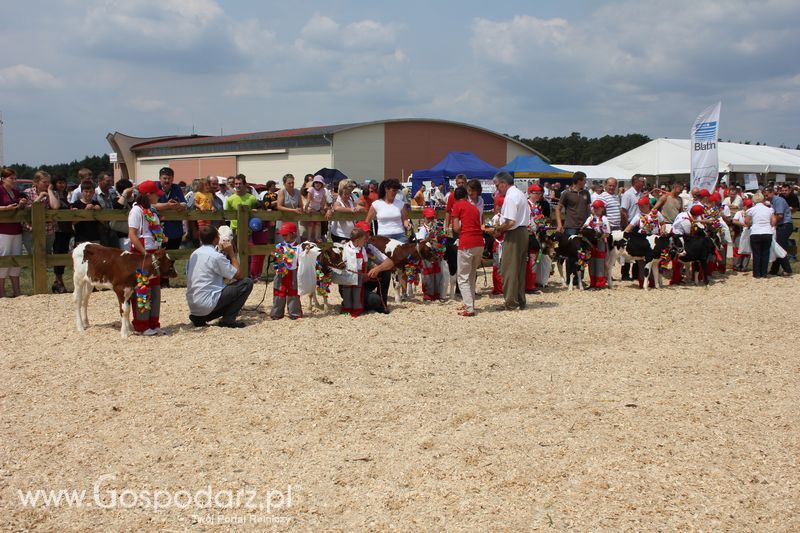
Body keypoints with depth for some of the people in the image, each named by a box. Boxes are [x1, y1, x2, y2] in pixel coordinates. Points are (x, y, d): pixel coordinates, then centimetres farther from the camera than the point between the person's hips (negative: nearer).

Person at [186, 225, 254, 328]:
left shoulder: (194, 254, 11)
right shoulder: (216, 256, -13)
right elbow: (240, 275, -7)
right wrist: (231, 254, 0)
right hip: (207, 303, -8)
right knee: (247, 283, -4)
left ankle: (200, 318, 14)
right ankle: (227, 319, -4)